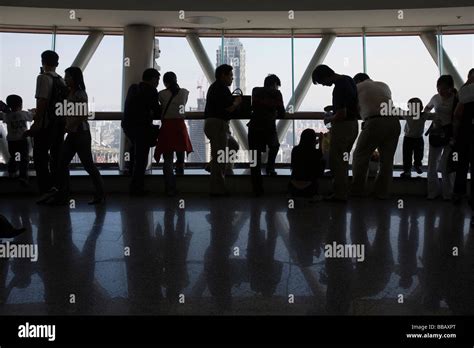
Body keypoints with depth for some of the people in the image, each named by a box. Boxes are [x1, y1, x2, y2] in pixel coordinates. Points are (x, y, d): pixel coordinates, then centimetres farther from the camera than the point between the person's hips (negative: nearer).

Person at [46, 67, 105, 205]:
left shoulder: (80, 94, -11)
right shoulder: (70, 93, 13)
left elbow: (83, 115, -18)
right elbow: (68, 114, 15)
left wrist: (70, 126, -14)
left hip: (81, 133, -8)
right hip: (72, 134, 8)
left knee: (88, 164, -1)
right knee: (63, 164, 5)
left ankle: (100, 194, 12)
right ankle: (62, 196, 10)